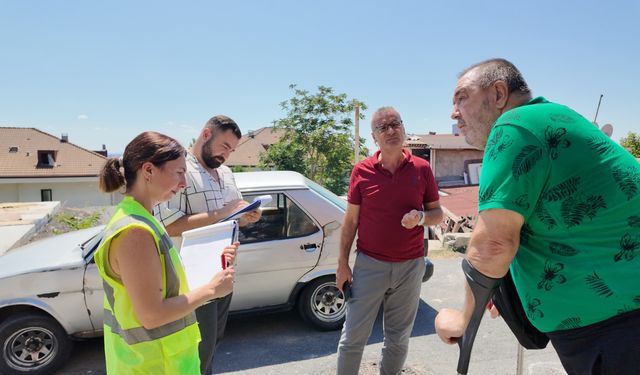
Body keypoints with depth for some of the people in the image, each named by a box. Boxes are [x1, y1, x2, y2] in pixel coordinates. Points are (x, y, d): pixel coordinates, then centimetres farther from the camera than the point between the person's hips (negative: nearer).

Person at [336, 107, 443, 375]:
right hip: (369, 264, -1)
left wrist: (421, 217, -16)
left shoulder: (421, 169, -1)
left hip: (410, 266, 1)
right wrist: (342, 264, 0)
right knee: (353, 337, 5)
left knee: (398, 339, 15)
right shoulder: (362, 171, -3)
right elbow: (350, 220, 1)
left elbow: (438, 214, 7)